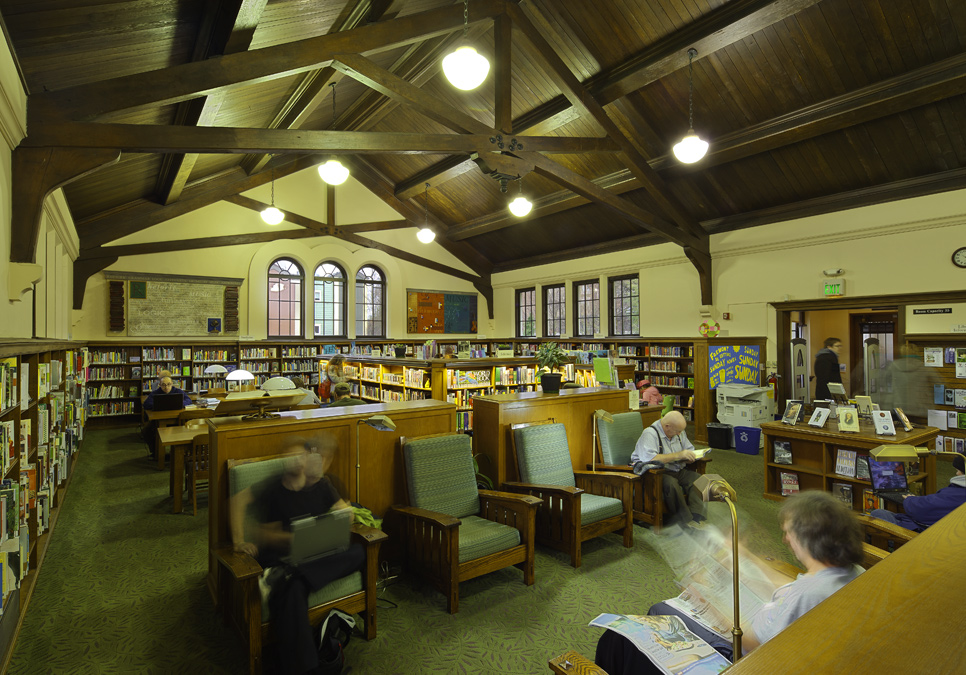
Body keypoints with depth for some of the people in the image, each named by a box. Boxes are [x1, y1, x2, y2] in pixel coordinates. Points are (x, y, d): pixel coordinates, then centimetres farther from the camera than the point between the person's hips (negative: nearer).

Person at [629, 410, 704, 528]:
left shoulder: (679, 432, 11)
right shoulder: (649, 434, -16)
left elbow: (690, 450, 21)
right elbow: (650, 459, -29)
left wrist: (688, 457, -6)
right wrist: (678, 455, -26)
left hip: (677, 471, 8)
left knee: (698, 478, -17)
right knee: (671, 483, -35)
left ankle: (697, 517, -20)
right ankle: (685, 522, -25)